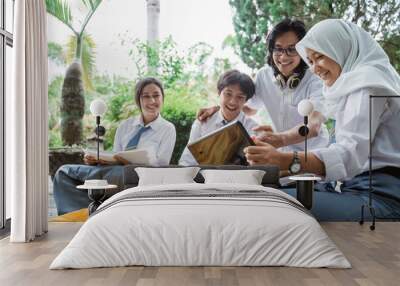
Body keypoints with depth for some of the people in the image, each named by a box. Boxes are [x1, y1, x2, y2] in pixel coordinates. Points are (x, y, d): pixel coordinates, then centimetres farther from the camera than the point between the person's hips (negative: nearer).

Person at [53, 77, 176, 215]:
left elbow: (159, 167, -5)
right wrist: (95, 160, -7)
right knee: (62, 172, -14)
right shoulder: (125, 125, 18)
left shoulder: (168, 129, 4)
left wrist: (129, 162, -21)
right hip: (115, 173, 6)